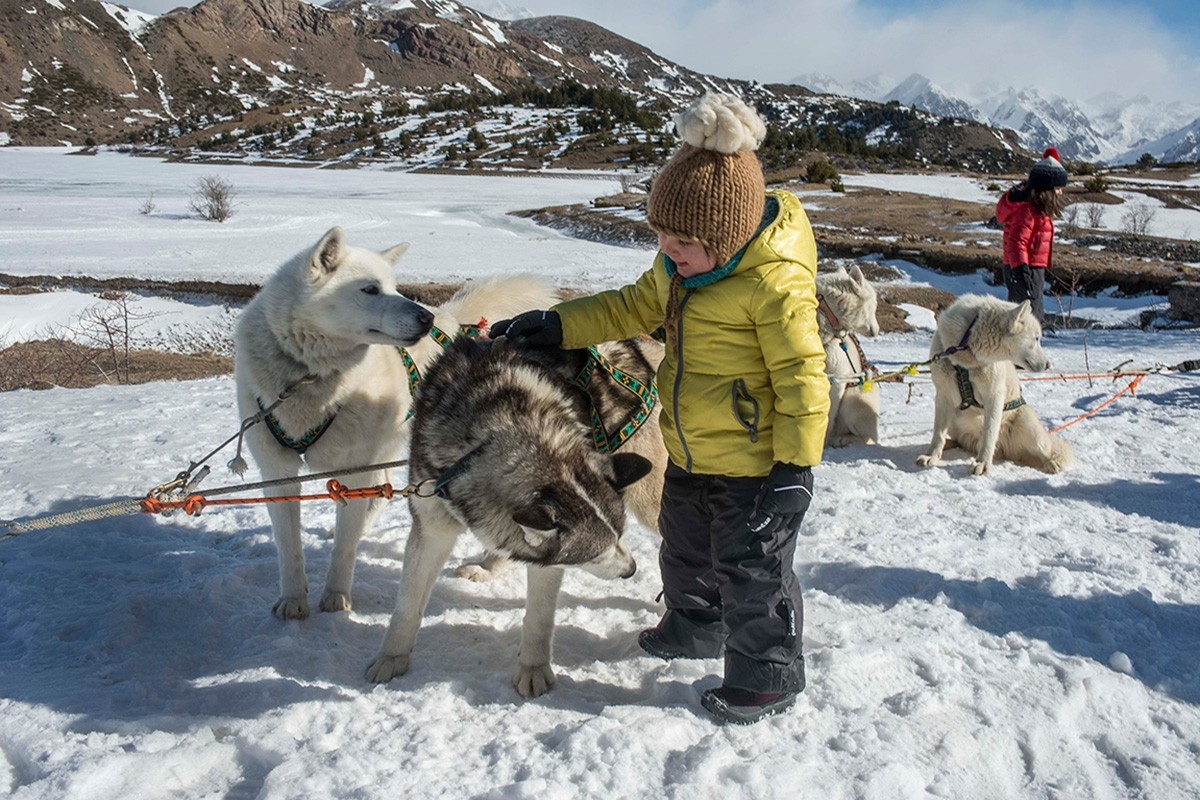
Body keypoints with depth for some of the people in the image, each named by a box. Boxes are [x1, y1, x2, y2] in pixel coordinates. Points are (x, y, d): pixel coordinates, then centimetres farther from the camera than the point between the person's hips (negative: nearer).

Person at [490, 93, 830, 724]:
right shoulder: (681, 265, 0)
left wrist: (796, 466, -20)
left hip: (754, 465, -9)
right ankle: (696, 626, 52)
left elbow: (802, 375, -22)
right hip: (690, 457, 9)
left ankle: (769, 675, 28)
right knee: (685, 549, 26)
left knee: (752, 572, 6)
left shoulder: (776, 282, -25)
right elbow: (638, 306, 15)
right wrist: (560, 326, 6)